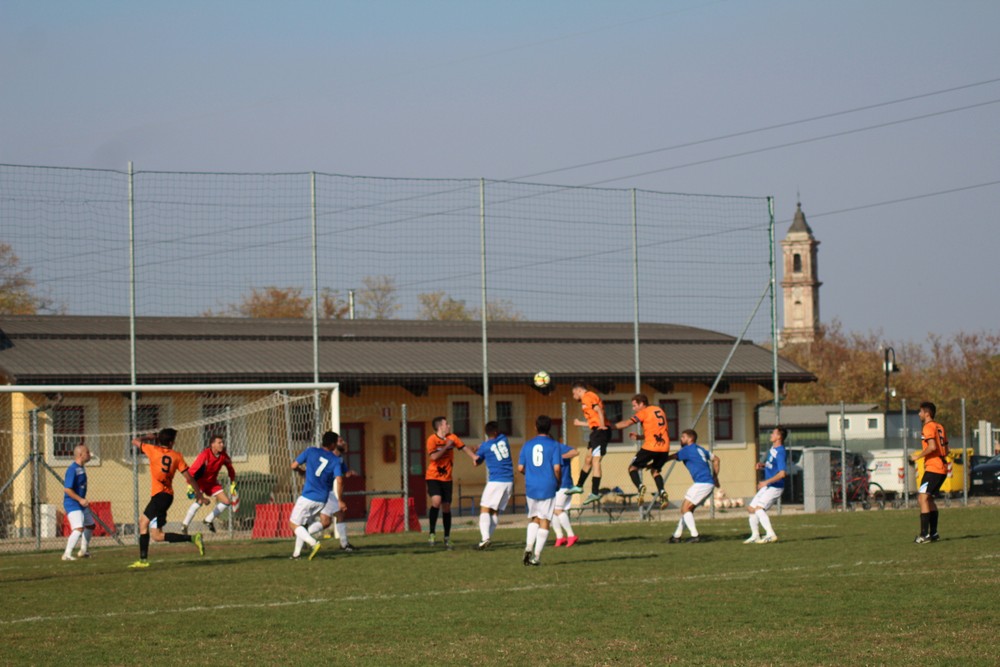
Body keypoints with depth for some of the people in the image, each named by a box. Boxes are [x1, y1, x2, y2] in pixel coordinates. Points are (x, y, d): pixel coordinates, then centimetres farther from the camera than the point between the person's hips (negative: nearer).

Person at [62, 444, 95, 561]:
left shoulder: (82, 468, 9)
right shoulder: (72, 469, -21)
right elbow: (67, 489, -25)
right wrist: (80, 499, -26)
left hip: (81, 503, 10)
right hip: (72, 504, -10)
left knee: (90, 525, 22)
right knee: (79, 528, -24)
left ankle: (83, 551, 38)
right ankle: (67, 554, -25)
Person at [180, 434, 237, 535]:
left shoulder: (224, 456, -10)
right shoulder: (205, 455, -28)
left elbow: (230, 469, 8)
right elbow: (192, 469, -32)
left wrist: (233, 484, 9)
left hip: (212, 482, 7)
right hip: (200, 481, -7)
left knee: (226, 502, 1)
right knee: (201, 500, -30)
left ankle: (208, 520, 18)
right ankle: (184, 525, -20)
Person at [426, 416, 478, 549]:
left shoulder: (452, 438, 1)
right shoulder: (432, 439, -12)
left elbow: (464, 448, 4)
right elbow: (434, 456, -23)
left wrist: (475, 458, -11)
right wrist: (446, 446, -20)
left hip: (447, 478, 4)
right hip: (433, 477, -4)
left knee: (446, 507, 7)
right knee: (436, 501, -25)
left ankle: (447, 538, 19)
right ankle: (432, 533, -15)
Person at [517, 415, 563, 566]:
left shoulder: (527, 445, 6)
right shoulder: (554, 445, -4)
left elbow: (520, 468, 4)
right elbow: (557, 468, -12)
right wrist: (558, 481, 6)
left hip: (531, 487, 3)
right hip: (548, 488, -3)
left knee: (534, 518, 19)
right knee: (544, 521, 3)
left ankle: (529, 546, -1)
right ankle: (536, 555, -1)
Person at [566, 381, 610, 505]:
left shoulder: (588, 397, -5)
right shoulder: (587, 398, 24)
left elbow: (599, 410, -19)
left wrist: (602, 426, -26)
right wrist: (580, 423, 39)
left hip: (600, 431, -10)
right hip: (596, 431, 10)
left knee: (595, 460, -13)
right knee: (588, 459, 19)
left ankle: (595, 492, -16)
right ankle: (579, 486, 31)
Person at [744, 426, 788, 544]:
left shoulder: (780, 453, -22)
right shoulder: (772, 449, 9)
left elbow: (782, 473, -31)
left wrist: (766, 482, -30)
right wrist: (762, 466, 6)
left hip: (774, 487, -10)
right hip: (767, 486, 10)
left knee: (759, 508, -23)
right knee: (751, 508, 14)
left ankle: (770, 534, -27)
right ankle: (755, 536, 22)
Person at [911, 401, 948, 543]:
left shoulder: (928, 427, -10)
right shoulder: (939, 427, 19)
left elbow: (932, 447, -24)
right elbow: (946, 450, 21)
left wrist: (918, 456, -13)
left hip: (932, 468, -10)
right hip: (942, 469, 10)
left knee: (923, 498, -13)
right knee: (928, 498, 18)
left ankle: (925, 535, -20)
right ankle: (933, 533, 19)